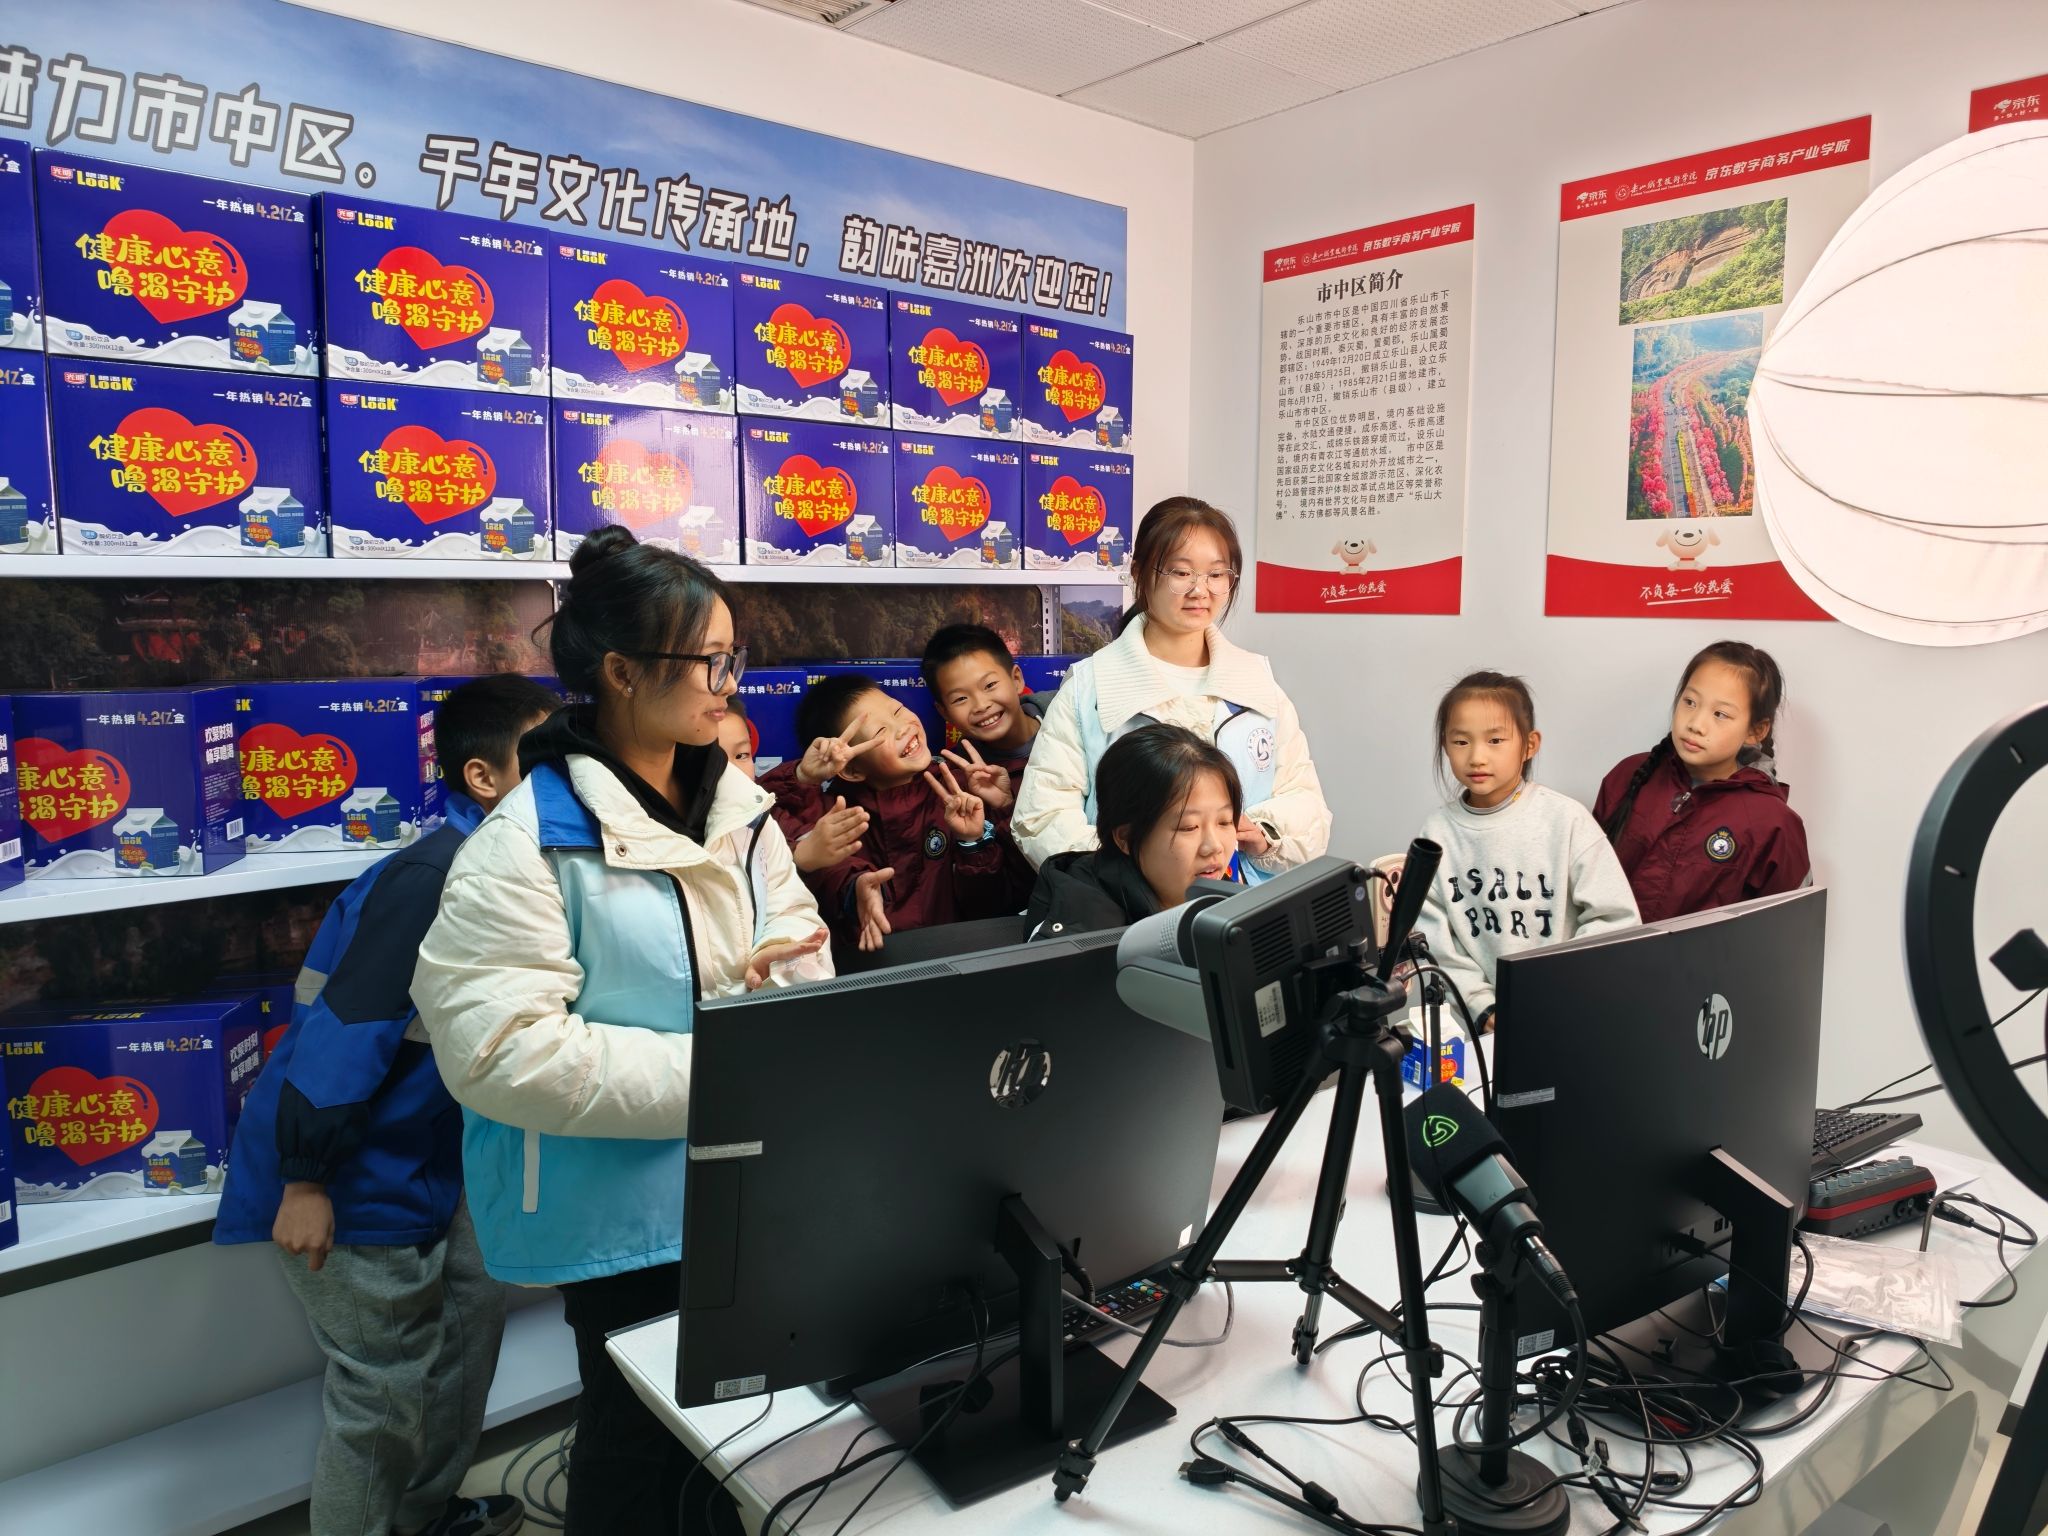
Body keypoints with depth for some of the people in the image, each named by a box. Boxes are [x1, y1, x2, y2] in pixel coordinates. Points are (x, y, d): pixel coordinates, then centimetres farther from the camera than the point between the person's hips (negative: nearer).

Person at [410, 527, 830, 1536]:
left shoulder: (737, 808, 3)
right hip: (627, 1209, -6)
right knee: (647, 1429, 15)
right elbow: (501, 1050, -25)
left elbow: (805, 962, 3)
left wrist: (764, 989, -20)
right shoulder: (527, 844, -18)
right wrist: (712, 1074, -24)